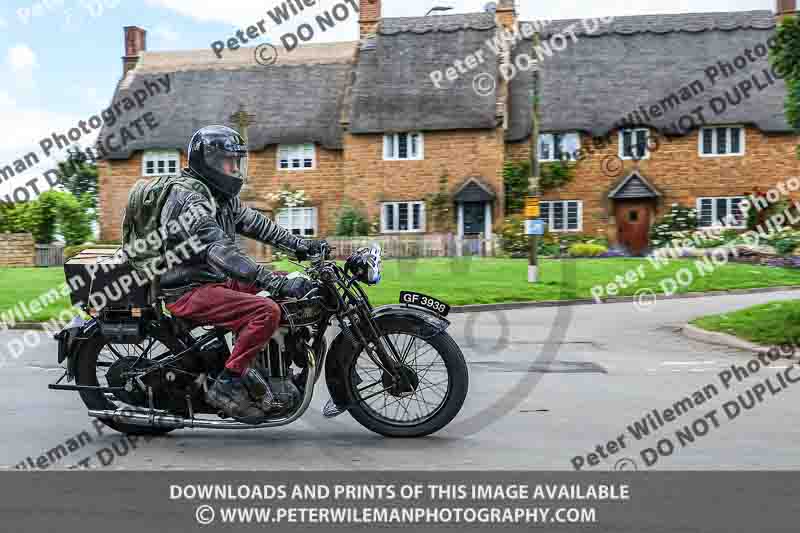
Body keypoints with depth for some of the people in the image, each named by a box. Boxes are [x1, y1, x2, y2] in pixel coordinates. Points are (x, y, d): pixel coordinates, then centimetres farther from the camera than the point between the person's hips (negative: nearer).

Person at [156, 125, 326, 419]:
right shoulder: (190, 198, -20)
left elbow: (254, 223, 17)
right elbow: (221, 252, -31)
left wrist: (301, 245, 8)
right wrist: (278, 284, -38)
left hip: (215, 280, 10)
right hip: (190, 291, -10)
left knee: (284, 282, 11)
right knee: (267, 311, -26)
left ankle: (252, 370, 9)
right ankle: (226, 384, -17)